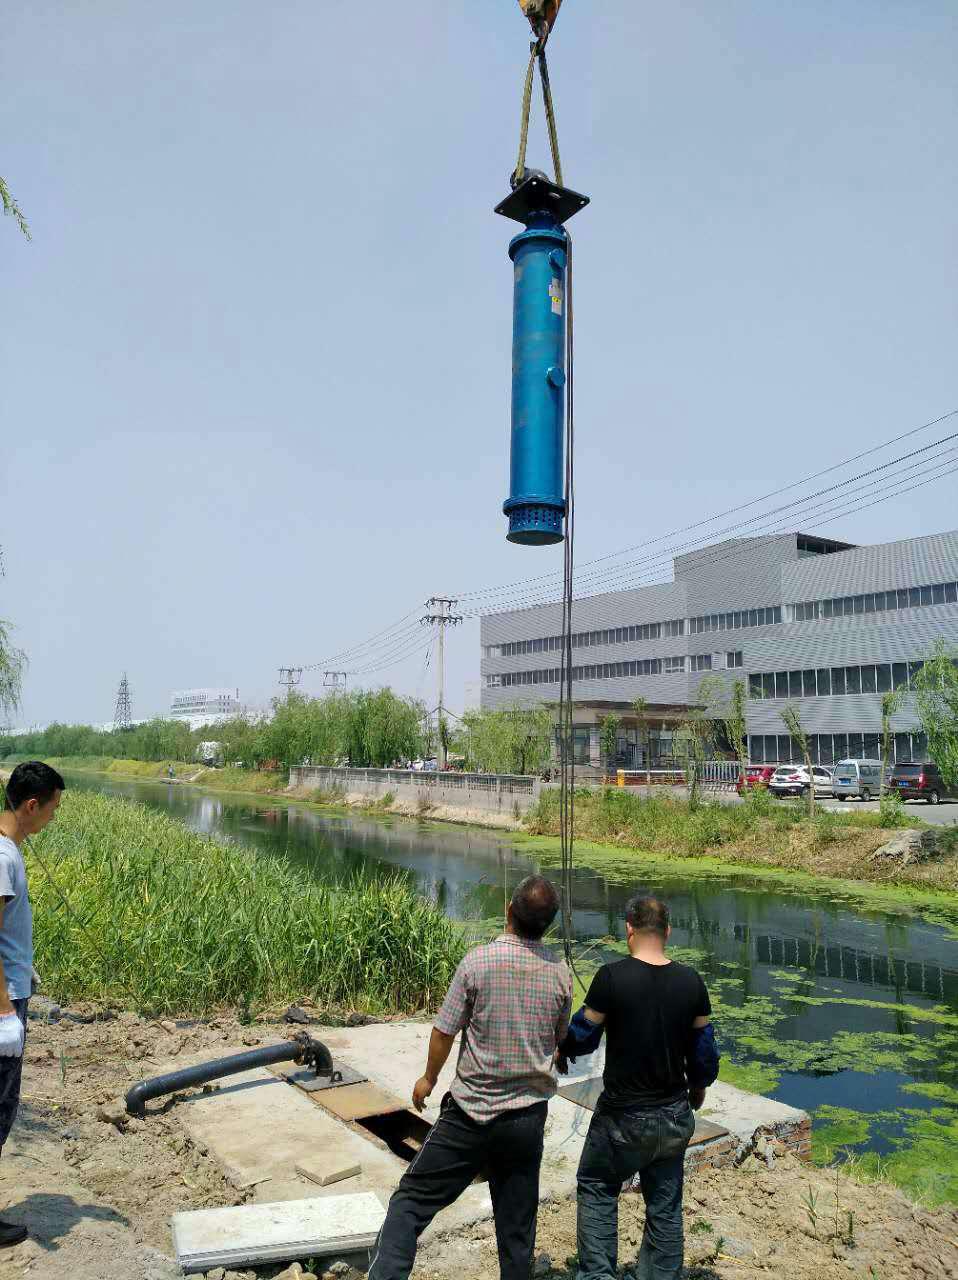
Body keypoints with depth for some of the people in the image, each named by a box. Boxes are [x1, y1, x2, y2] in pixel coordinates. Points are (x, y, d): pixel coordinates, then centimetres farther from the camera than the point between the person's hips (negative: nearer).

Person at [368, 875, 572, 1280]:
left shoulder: (478, 961, -15)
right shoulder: (560, 973, -5)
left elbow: (444, 1031, -6)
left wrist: (428, 1079, 11)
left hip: (472, 1113, -3)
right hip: (529, 1116, 3)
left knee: (412, 1200, 7)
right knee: (517, 1226, 16)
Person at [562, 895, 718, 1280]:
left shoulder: (612, 977, -19)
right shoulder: (691, 981, -7)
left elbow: (581, 1038, -8)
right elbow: (704, 1047, 3)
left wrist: (563, 1048, 14)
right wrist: (699, 1085, 22)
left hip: (623, 1118, -3)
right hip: (674, 1117, 4)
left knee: (597, 1188, 19)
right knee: (665, 1206, 18)